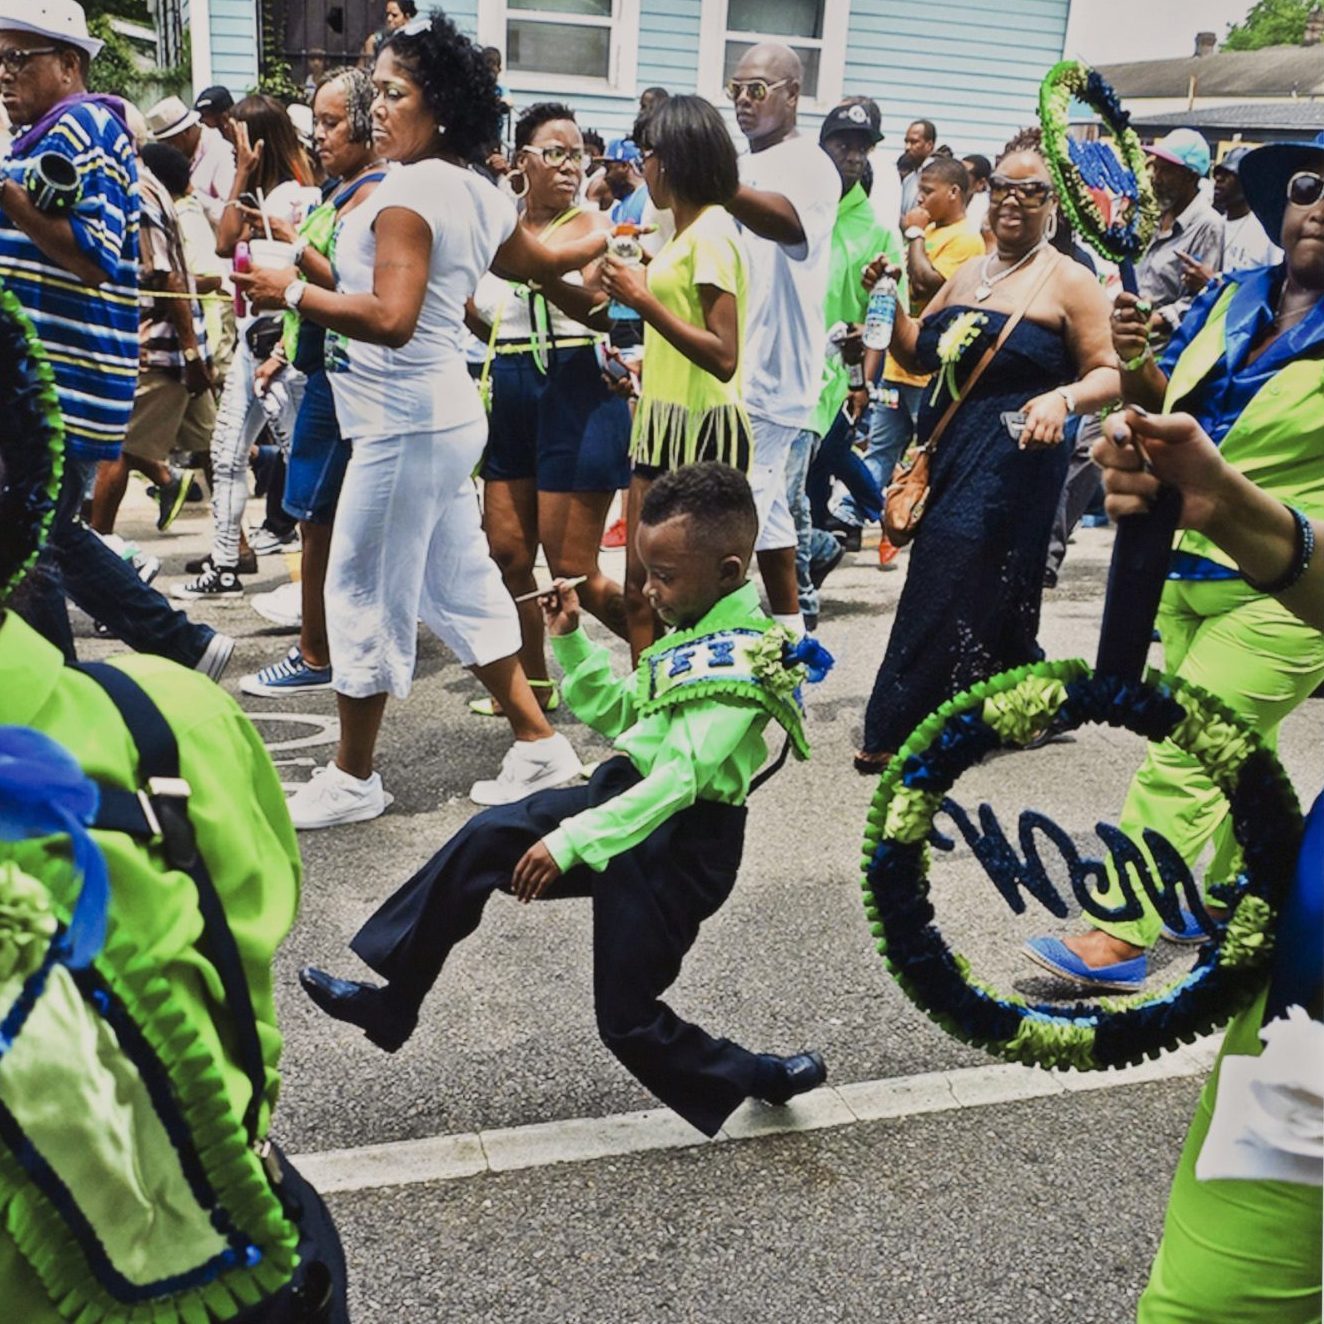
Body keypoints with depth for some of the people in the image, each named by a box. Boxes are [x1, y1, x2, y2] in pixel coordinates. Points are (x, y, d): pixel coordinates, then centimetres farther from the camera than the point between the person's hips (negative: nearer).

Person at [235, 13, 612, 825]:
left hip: (406, 421, -10)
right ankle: (539, 746, 22)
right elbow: (545, 266, 29)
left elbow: (390, 318, -27)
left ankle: (352, 780, 13)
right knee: (458, 586, 15)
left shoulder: (408, 191, -16)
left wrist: (291, 292, -19)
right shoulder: (478, 195, 12)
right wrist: (610, 237, 46)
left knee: (364, 592, 1)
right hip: (443, 413, 10)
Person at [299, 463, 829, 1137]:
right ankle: (392, 998, 11)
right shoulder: (696, 633, 7)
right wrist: (571, 641, 6)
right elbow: (615, 713, 18)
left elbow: (677, 779, -30)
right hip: (628, 788, 9)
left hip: (679, 837, -9)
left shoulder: (739, 661, -22)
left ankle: (759, 1078, 24)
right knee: (484, 838, 1)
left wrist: (571, 841, -31)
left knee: (628, 1018, 3)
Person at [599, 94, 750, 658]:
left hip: (701, 428, -10)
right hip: (665, 424, 10)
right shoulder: (683, 230, 16)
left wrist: (642, 299, -20)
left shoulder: (710, 232, -13)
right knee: (641, 585, 10)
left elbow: (723, 357, -21)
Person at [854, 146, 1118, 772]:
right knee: (988, 595, 12)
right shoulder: (968, 274, 16)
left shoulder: (1069, 281, -3)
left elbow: (1109, 373, -8)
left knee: (949, 587, -9)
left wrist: (1063, 398, -28)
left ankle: (900, 730, -2)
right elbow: (918, 353, 18)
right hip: (948, 449, 7)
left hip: (1013, 457, -7)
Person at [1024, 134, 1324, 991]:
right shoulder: (1233, 297, 4)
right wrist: (1136, 358, -10)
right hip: (1191, 567, 6)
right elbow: (1167, 403, 10)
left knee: (1182, 759, -8)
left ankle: (1121, 937, -1)